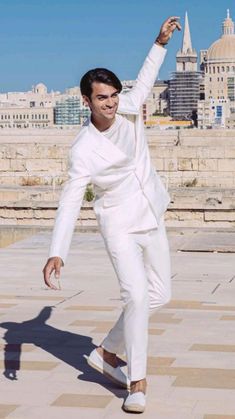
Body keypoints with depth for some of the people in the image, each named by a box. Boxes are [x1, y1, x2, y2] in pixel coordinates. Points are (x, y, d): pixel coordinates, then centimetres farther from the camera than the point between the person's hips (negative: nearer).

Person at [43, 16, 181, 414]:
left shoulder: (127, 109, -7)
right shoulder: (84, 149, -23)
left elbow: (145, 79, 16)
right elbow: (70, 201, -29)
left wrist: (161, 42, 15)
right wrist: (57, 253, -39)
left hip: (152, 219, 7)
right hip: (120, 225, -7)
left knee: (160, 294, 11)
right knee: (137, 295, -20)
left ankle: (107, 352, 25)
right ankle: (137, 382, -8)